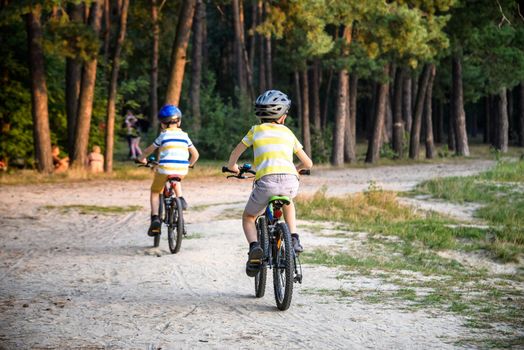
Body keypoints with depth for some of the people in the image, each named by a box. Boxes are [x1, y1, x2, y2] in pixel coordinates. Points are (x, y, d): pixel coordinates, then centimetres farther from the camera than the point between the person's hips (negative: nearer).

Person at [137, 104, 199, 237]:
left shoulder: (163, 135, 5)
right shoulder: (184, 135, 14)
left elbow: (148, 150, 15)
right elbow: (195, 154, 19)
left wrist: (142, 159, 36)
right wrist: (189, 164, 38)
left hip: (165, 169, -3)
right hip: (182, 170, 3)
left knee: (155, 191, 18)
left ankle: (155, 218, 0)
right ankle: (180, 198, 14)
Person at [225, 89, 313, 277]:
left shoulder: (256, 130, 18)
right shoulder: (288, 132, 24)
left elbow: (235, 154, 25)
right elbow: (308, 163, 28)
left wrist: (232, 167, 47)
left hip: (267, 180, -2)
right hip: (291, 182, 2)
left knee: (248, 217, 21)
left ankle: (254, 247, -7)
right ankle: (294, 239, 20)